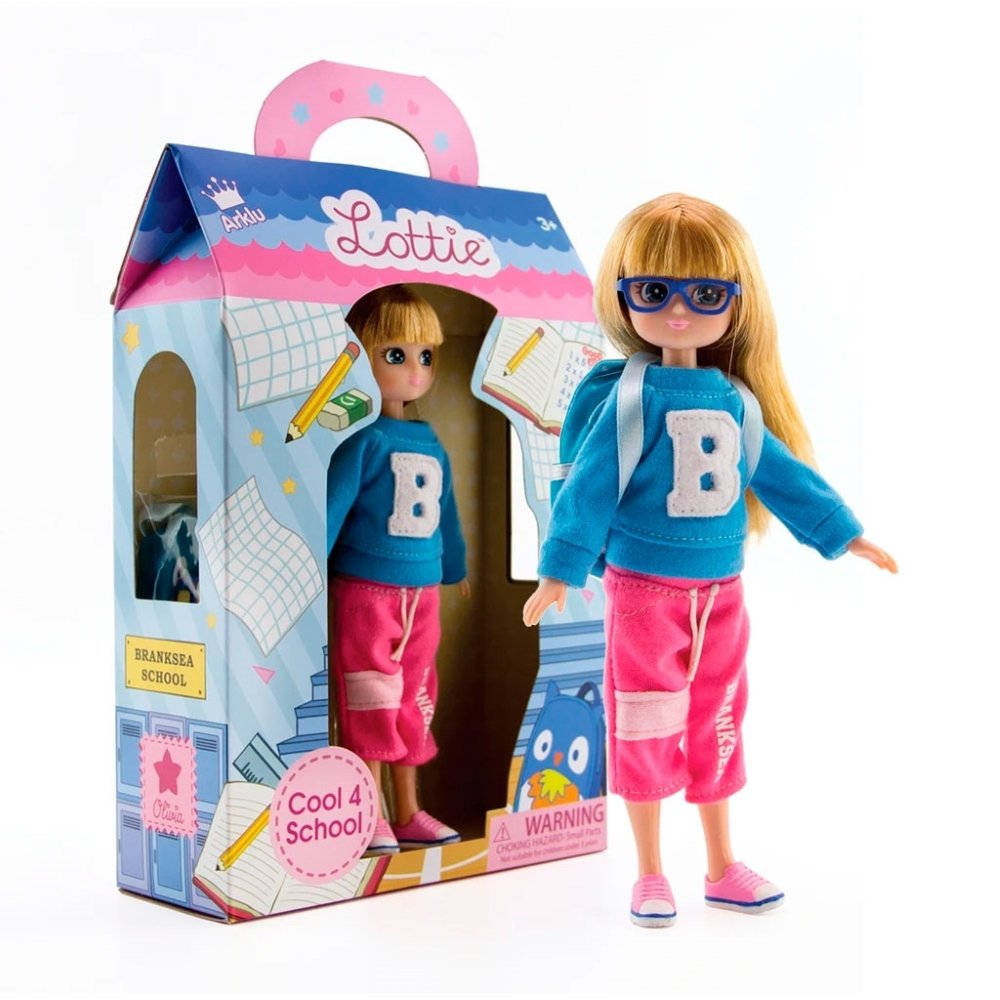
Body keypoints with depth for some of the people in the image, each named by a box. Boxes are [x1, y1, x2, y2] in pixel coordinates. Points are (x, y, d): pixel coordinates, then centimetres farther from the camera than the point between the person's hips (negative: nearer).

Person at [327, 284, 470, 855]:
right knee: (370, 705, -1)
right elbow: (331, 508, -14)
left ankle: (409, 814, 23)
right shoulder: (364, 440, -11)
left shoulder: (432, 444, 10)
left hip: (422, 593, 7)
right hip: (365, 589, -7)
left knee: (414, 704, 13)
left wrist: (457, 570, 26)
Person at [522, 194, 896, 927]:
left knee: (718, 726, 13)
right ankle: (650, 875, 18)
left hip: (721, 591, 5)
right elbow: (590, 486, -12)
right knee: (646, 730, 3)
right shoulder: (632, 398, -12)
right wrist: (560, 569, -15)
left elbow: (782, 473, 11)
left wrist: (842, 533, 13)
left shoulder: (735, 401, 2)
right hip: (644, 590, -5)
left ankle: (722, 868, 27)